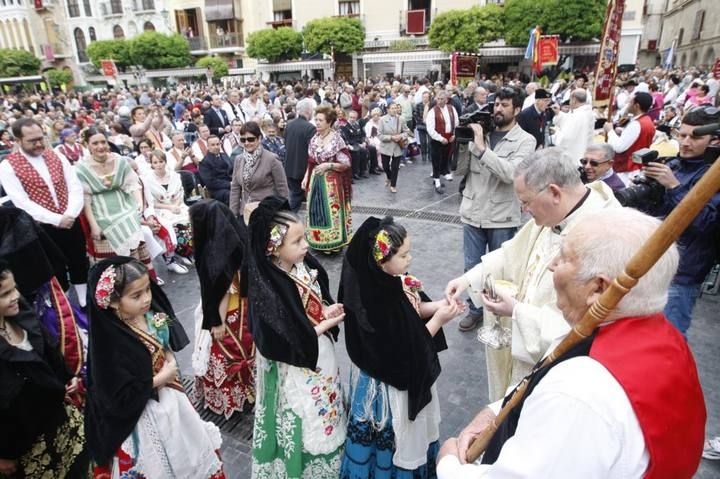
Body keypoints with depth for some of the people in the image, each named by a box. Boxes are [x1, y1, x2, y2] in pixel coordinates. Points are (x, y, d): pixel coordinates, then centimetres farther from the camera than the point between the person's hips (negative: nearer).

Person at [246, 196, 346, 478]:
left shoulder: (306, 264, -10)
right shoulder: (266, 292, -31)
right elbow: (283, 344, -26)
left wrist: (328, 310, -14)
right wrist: (324, 325, -20)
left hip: (321, 356, 7)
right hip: (295, 369, -7)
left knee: (326, 414, 28)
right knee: (307, 425, 16)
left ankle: (328, 454, 54)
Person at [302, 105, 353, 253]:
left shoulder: (336, 140, -13)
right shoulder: (314, 139, 5)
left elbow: (346, 164, -12)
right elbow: (311, 162, 13)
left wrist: (328, 165, -20)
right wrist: (306, 177, 4)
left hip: (331, 182, -6)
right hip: (315, 180, 6)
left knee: (331, 211, 2)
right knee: (316, 210, 12)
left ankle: (333, 243, 16)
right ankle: (318, 241, 26)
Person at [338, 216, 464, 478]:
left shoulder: (391, 282, -10)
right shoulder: (379, 306, -35)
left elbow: (410, 310, 7)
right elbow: (405, 351, -27)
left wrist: (436, 306, -11)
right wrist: (438, 320, -24)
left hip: (405, 372, 9)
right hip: (391, 383, -8)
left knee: (411, 434, 30)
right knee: (396, 441, 16)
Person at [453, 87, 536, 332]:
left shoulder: (525, 140, -5)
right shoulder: (479, 133, 5)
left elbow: (511, 173, -23)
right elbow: (460, 170, 5)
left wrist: (481, 148, -23)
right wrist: (463, 143, -9)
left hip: (502, 218, -3)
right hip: (472, 214, 3)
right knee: (472, 267, 12)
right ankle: (475, 310, 32)